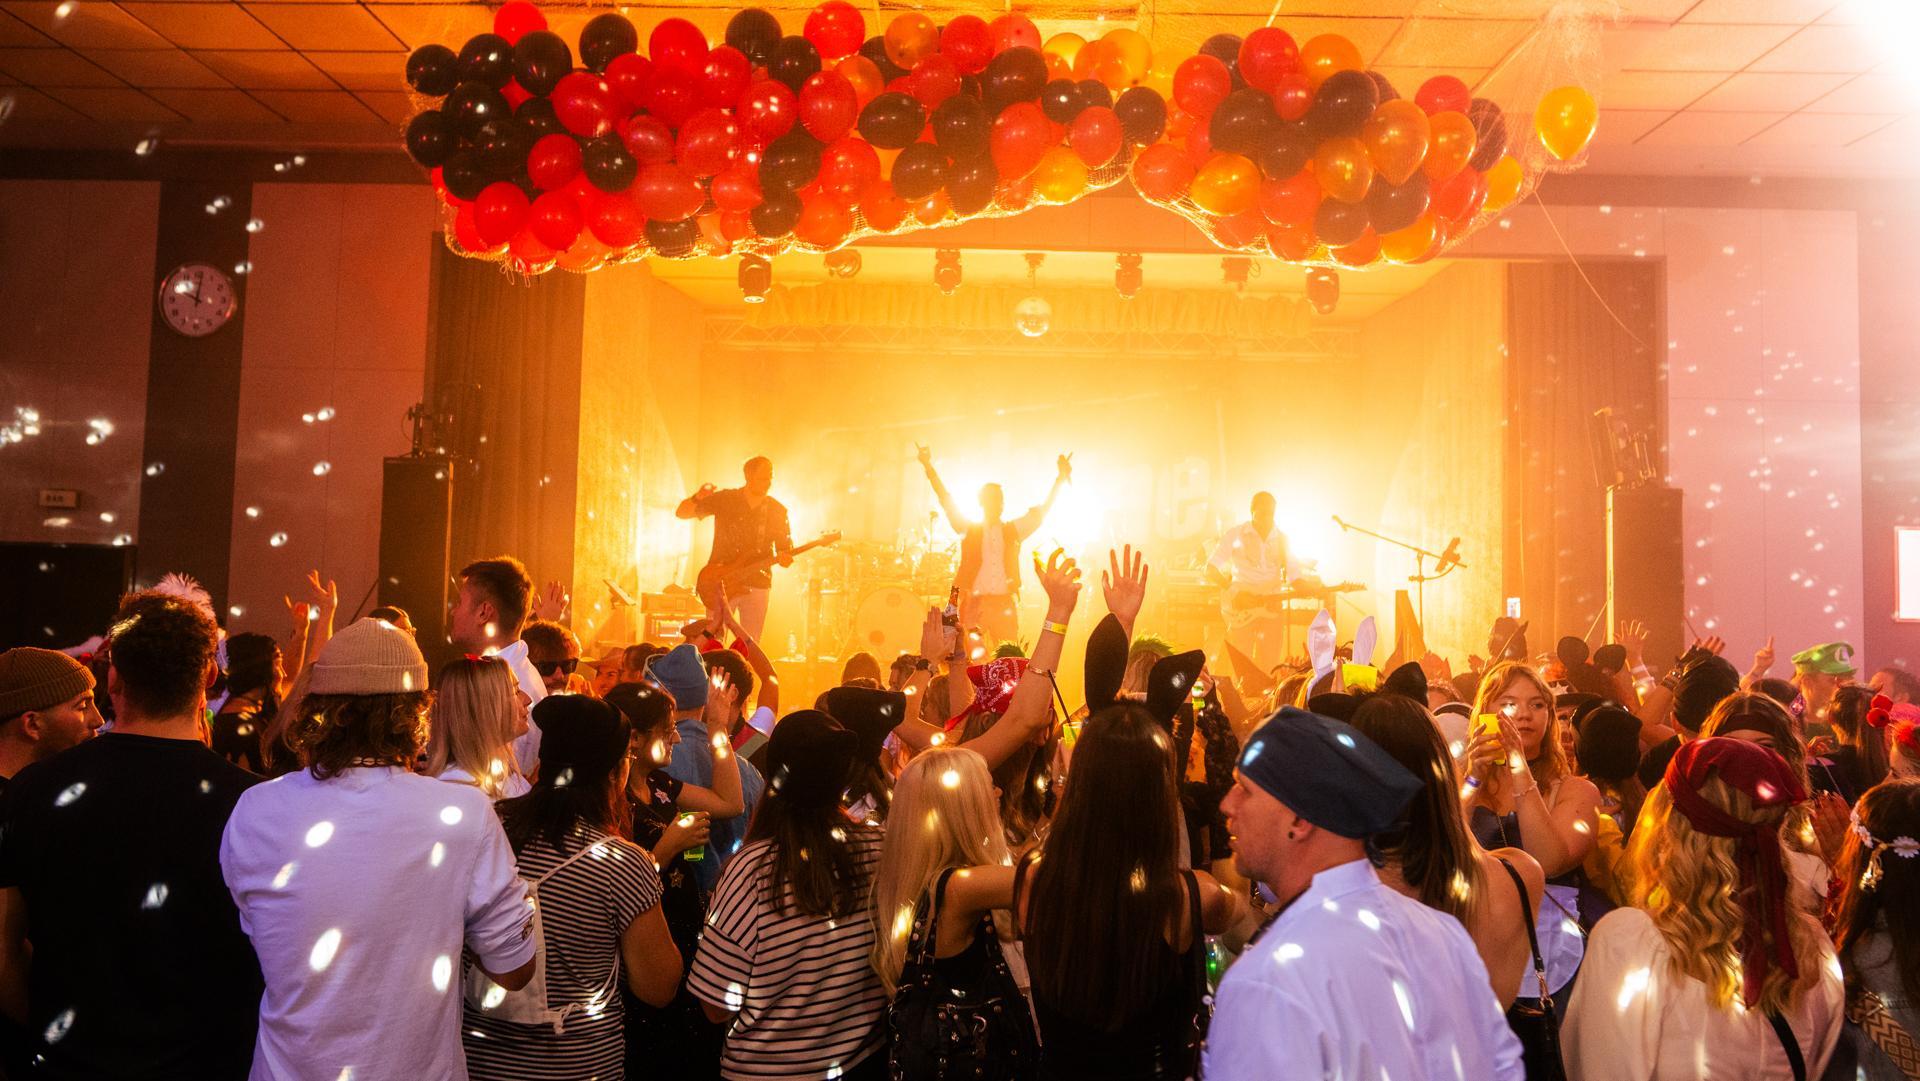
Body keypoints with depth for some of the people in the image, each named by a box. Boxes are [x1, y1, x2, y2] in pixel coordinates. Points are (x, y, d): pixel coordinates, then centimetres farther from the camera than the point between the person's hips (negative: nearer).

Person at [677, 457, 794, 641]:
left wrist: (783, 557, -15)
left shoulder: (777, 510, 5)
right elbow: (681, 513, -1)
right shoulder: (724, 500, 0)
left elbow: (785, 547, 10)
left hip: (757, 584, 2)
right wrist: (697, 498, -23)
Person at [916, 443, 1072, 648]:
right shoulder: (969, 529, 9)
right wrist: (929, 467, -7)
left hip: (1004, 605, 1)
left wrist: (1060, 479, 1)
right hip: (973, 605, -1)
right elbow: (946, 500, 2)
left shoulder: (1013, 530, 13)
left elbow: (1041, 511, 10)